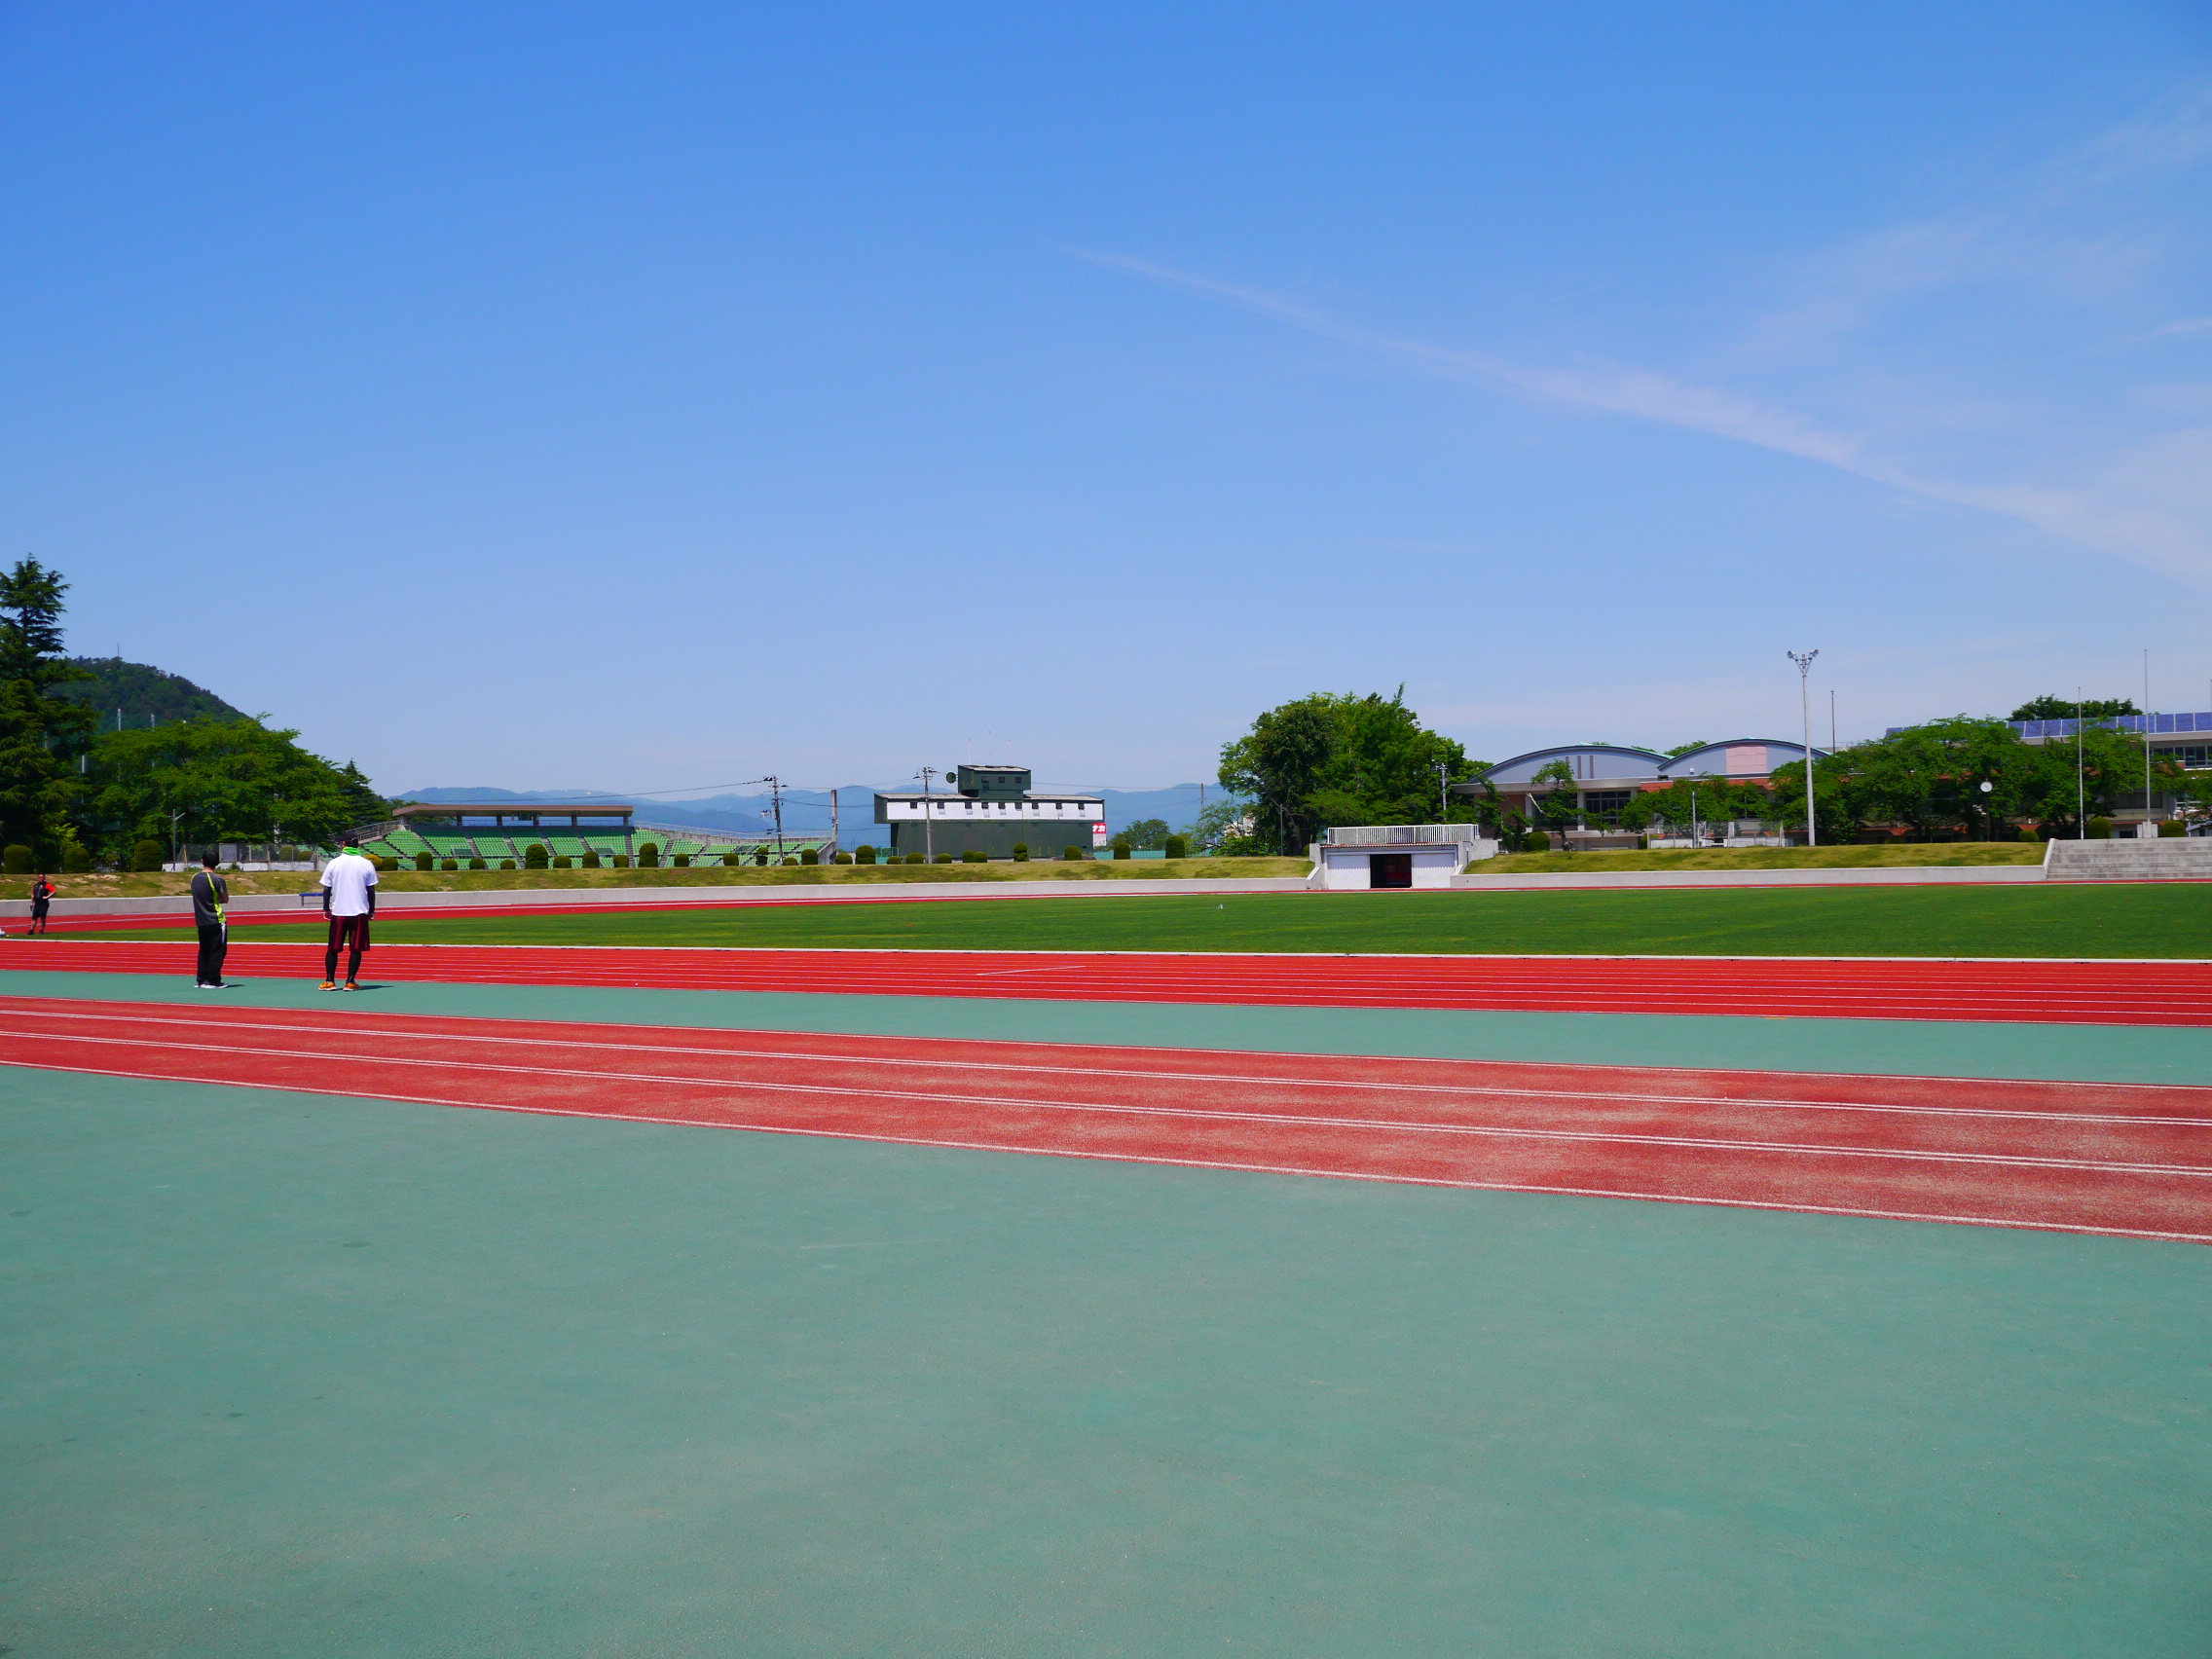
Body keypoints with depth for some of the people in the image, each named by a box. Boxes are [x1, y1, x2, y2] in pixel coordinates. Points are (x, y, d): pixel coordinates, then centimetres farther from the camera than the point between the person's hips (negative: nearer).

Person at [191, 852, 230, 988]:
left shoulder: (195, 879, 6)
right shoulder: (217, 880, -13)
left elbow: (200, 897, 15)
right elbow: (226, 899, -5)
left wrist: (212, 899, 5)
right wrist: (217, 899, 6)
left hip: (200, 920, 6)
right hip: (216, 920, -6)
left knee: (204, 950, 14)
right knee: (217, 951, -1)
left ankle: (201, 980, 16)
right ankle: (213, 981, -2)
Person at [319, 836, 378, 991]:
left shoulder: (333, 864, 0)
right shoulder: (367, 864, -1)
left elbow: (326, 889, 2)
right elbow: (371, 890, 1)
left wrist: (326, 909, 13)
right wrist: (372, 910, 11)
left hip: (338, 912, 1)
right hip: (360, 912, -1)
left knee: (332, 949, 10)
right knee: (356, 949, 3)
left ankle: (329, 981, 10)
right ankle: (350, 982, 0)